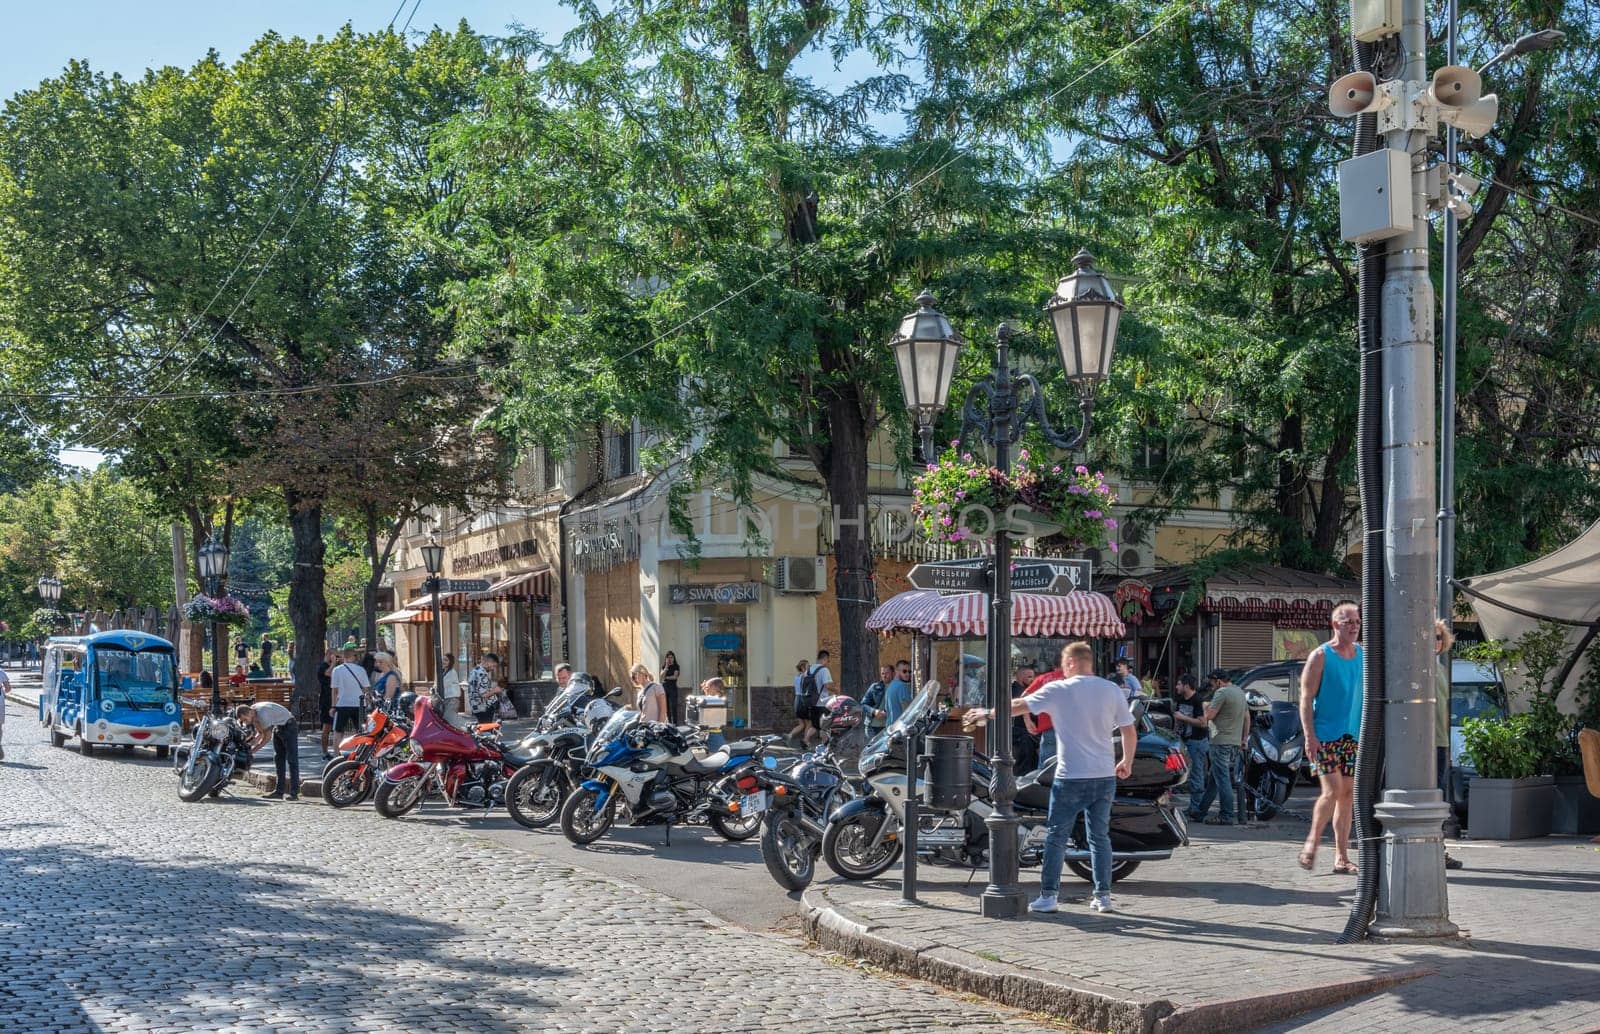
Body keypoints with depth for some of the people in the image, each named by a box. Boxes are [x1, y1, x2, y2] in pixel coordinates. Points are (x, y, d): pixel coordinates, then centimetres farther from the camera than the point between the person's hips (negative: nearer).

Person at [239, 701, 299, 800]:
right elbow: (260, 734, 6)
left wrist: (253, 749, -20)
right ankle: (279, 791, 8)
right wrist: (248, 745, -8)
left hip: (289, 726, -9)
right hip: (277, 728, 10)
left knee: (291, 759, -12)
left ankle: (294, 793, -15)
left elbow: (267, 736, -26)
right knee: (278, 759, 7)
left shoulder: (262, 714, -32)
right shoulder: (253, 715, -4)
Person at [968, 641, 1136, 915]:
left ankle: (1048, 895, 4)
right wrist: (1127, 762, 21)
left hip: (1071, 777, -4)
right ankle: (1103, 895, 12)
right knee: (1100, 836, 12)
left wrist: (987, 714, 16)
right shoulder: (1113, 690, 3)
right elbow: (1129, 732, 6)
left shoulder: (1059, 690, -6)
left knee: (1057, 836, 4)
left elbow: (1017, 706, 2)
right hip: (1105, 777, 4)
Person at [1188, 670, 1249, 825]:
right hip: (1236, 743, 9)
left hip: (1221, 743, -9)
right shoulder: (1240, 692, 16)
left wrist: (1206, 706, 5)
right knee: (1212, 780, 13)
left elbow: (1209, 716, -15)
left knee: (1222, 780, -6)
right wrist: (1244, 740, 22)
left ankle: (1226, 817, -6)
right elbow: (1247, 718, 20)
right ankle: (1198, 812, 20)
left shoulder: (1221, 693, -12)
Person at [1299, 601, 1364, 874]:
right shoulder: (1321, 656, -4)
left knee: (1348, 795, 5)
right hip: (1326, 736, -5)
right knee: (1332, 791, -13)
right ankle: (1312, 841, 7)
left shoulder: (1363, 655, 11)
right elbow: (1306, 698, -7)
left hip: (1353, 736, 5)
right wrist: (1310, 736, -15)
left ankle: (1341, 857, 11)